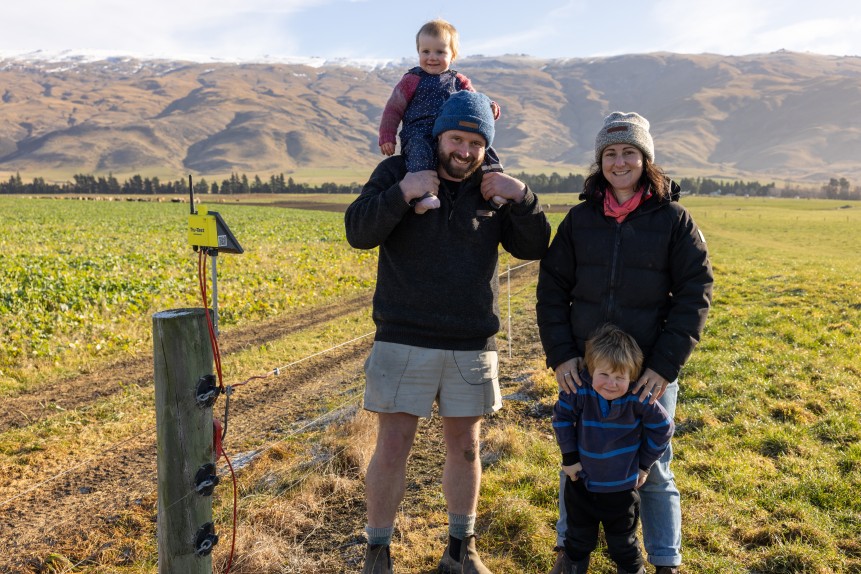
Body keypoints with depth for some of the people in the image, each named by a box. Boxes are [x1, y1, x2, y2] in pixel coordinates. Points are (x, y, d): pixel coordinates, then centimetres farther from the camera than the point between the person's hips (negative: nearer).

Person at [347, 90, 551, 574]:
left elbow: (534, 248, 3)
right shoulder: (397, 172, 0)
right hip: (404, 342, -2)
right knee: (392, 449, 2)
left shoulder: (492, 188, 7)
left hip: (473, 346, 3)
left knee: (465, 448, 13)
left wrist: (523, 197, -12)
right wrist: (402, 193, -23)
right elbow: (358, 232, -10)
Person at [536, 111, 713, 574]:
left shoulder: (673, 220, -3)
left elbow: (695, 294, -5)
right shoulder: (579, 219, 3)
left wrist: (666, 365, -12)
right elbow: (552, 289, 5)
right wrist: (559, 355, -5)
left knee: (653, 470, 10)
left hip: (651, 372, -2)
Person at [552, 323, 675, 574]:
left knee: (623, 545, 19)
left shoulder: (639, 399, -24)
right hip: (582, 483, 1)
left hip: (622, 489, -1)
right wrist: (569, 458, -5)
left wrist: (644, 464, -3)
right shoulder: (579, 391, -24)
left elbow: (663, 428, -8)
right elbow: (562, 418, -6)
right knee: (578, 541, 23)